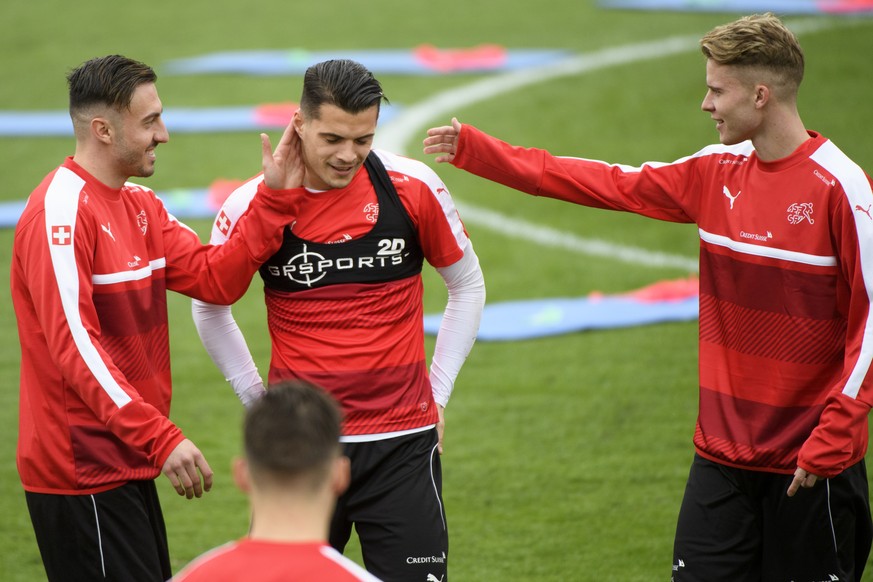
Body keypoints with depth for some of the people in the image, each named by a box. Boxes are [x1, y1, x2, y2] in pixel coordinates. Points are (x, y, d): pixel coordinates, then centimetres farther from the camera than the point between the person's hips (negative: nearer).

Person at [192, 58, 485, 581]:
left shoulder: (413, 188, -5)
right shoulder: (253, 205, -5)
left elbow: (468, 286, 10)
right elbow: (210, 307, 12)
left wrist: (438, 391, 8)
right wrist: (257, 399, 8)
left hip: (401, 440, 0)